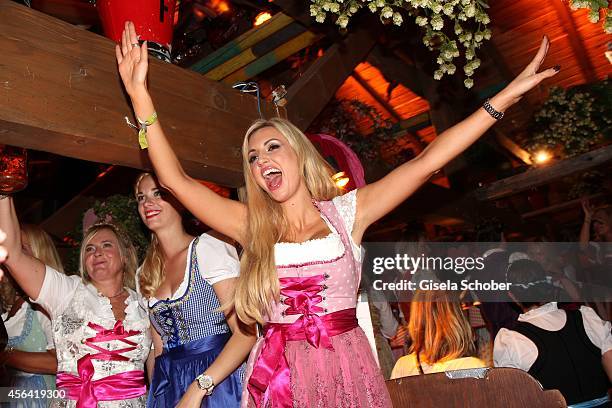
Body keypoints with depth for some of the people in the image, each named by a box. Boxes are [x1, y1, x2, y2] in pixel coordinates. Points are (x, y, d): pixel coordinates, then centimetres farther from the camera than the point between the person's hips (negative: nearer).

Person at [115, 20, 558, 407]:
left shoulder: (346, 212, -1)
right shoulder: (253, 227, 1)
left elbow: (426, 162, -5)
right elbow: (176, 179, -3)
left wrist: (503, 98, -7)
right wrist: (141, 96, -9)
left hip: (347, 367, 0)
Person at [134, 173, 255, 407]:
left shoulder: (208, 248, -11)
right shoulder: (145, 275, 8)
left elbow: (246, 333, -17)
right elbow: (159, 349, 12)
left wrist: (197, 389, -22)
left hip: (218, 381, -5)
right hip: (170, 386, 5)